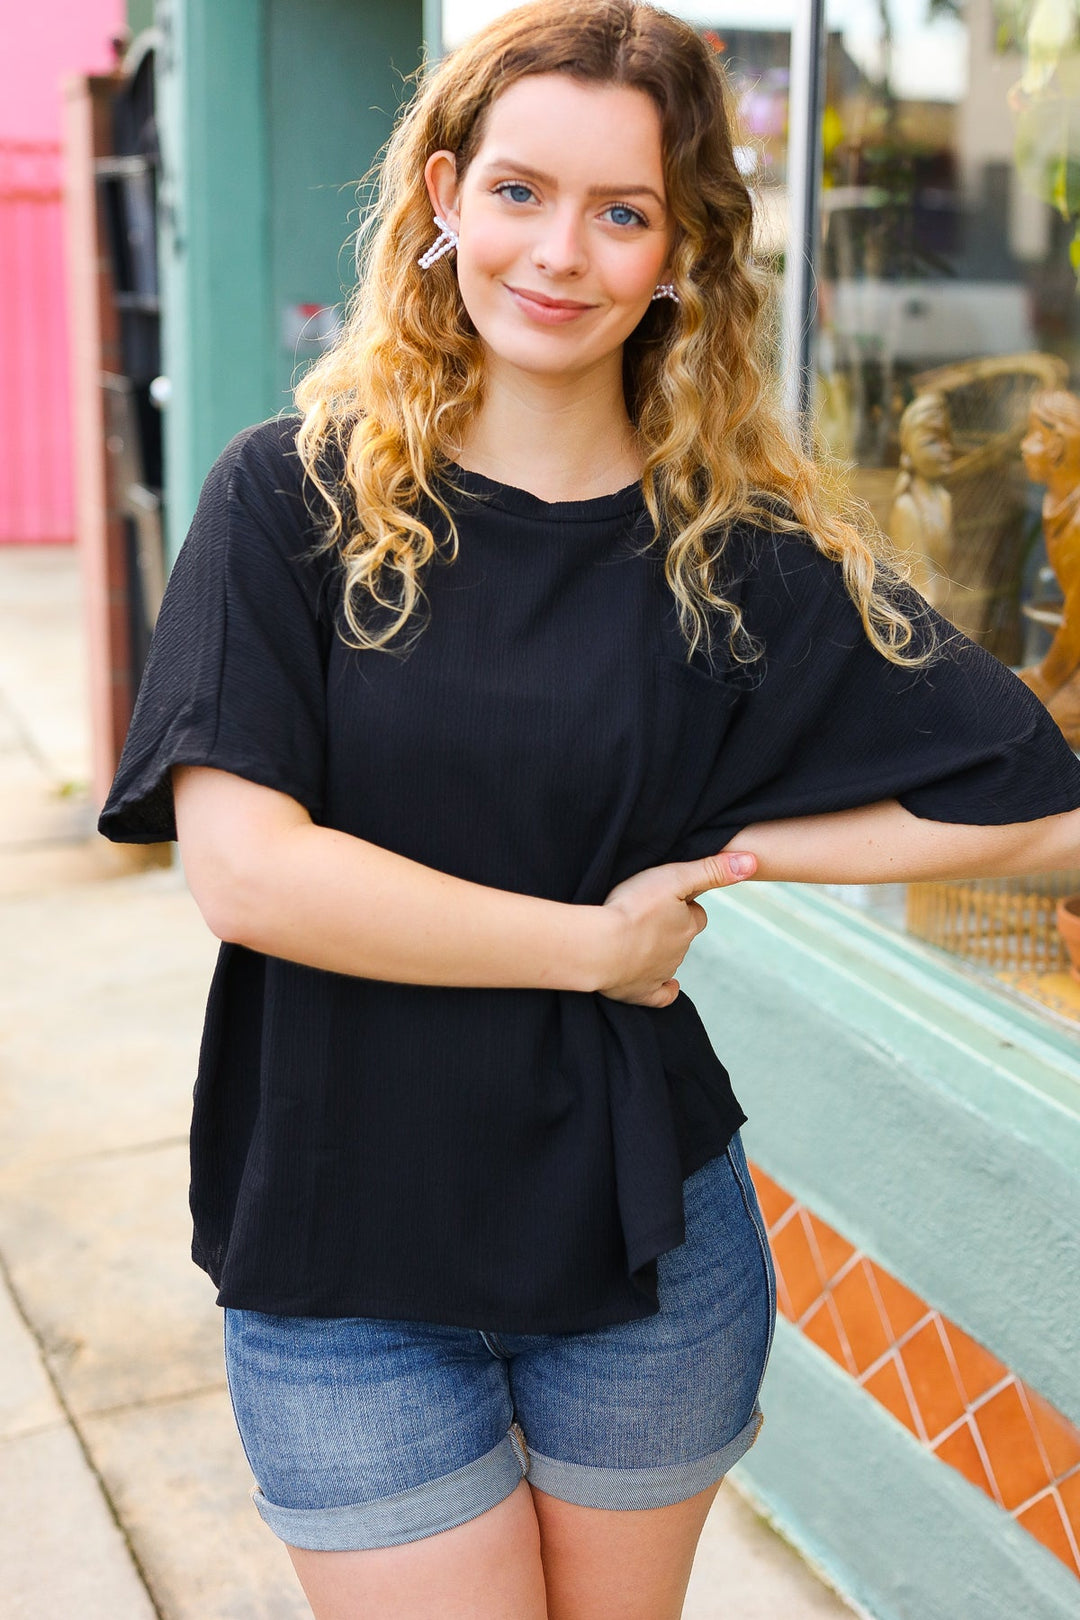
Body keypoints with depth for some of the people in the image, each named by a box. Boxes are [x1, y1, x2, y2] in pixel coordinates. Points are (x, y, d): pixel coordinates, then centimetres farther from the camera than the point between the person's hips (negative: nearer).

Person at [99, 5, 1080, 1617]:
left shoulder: (738, 548, -4)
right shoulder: (296, 494, -7)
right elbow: (246, 869, -17)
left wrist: (724, 844, -10)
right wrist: (598, 943, -13)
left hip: (642, 1242, 2)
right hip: (338, 1261, -1)